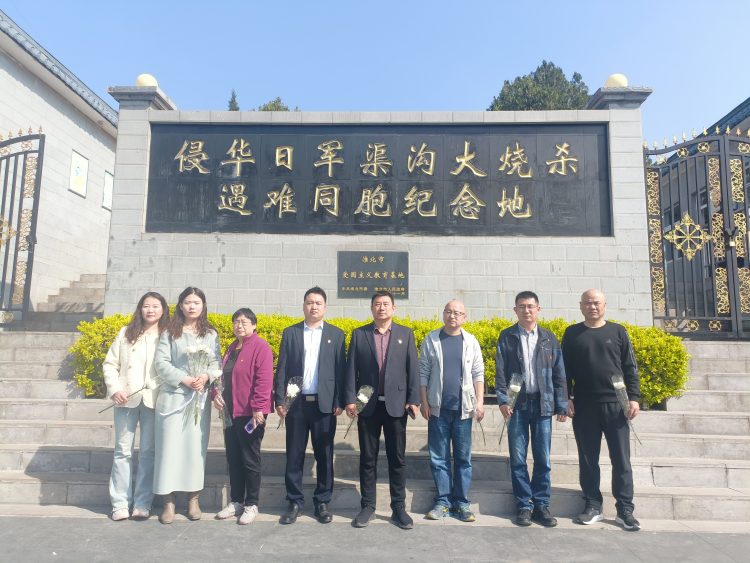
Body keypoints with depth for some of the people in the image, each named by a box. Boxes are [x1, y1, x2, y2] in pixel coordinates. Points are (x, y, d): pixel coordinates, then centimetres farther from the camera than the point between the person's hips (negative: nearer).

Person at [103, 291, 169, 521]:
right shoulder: (126, 333, 9)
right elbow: (110, 364, 9)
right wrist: (115, 389, -4)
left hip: (154, 400, -2)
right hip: (127, 399, 2)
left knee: (148, 452, 4)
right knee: (123, 450, 6)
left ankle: (142, 504, 12)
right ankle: (120, 503, 15)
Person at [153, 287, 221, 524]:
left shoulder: (210, 335, 9)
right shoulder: (170, 333, 3)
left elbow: (216, 362, 5)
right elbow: (161, 362, -5)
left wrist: (206, 376, -16)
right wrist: (184, 379, -16)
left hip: (200, 398, 2)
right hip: (173, 396, -2)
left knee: (196, 446, 5)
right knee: (170, 445, -1)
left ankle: (193, 499, 16)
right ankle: (169, 501, 7)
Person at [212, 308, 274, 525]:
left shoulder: (260, 347, -12)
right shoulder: (232, 348, 14)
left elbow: (264, 380, -18)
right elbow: (223, 375, 20)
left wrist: (258, 408, -21)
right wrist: (217, 394, 3)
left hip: (250, 414, -8)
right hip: (230, 413, 8)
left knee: (250, 459, 3)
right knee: (233, 458, 15)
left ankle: (251, 505, 16)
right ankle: (235, 501, 27)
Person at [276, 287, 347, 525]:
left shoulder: (336, 334, 5)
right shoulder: (290, 333, 6)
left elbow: (340, 370, 2)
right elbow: (282, 369, 4)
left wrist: (339, 402, -4)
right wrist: (280, 400, -3)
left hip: (325, 403, 0)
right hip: (296, 402, 1)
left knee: (324, 456, 7)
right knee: (294, 455, 7)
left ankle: (322, 502, 21)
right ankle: (294, 502, 21)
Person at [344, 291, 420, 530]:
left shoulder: (406, 334, 5)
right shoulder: (359, 334, 5)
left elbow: (413, 369, 1)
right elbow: (351, 369, 2)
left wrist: (413, 400, -6)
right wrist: (350, 399, -6)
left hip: (396, 404, 0)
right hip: (368, 404, 0)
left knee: (397, 458, 6)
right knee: (367, 458, 8)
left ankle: (399, 508, 17)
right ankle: (367, 506, 20)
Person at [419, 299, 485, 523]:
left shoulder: (471, 342, 3)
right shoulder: (431, 340, 1)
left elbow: (478, 374, 4)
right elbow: (423, 372, 1)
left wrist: (480, 402, -4)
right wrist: (424, 402, -4)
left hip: (463, 409, 1)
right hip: (438, 408, 0)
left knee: (463, 457, 8)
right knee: (438, 457, 6)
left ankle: (461, 502, 18)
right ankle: (442, 501, 17)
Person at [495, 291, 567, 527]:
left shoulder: (549, 338, 7)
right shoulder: (506, 337, 3)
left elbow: (559, 373, 7)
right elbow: (500, 371, -2)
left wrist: (562, 405, 2)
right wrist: (503, 400, -12)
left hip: (543, 404, 1)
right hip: (517, 404, -1)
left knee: (543, 459, 6)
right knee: (518, 459, 4)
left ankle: (541, 505, 18)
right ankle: (524, 505, 15)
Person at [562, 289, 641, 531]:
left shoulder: (618, 331, 6)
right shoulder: (572, 333, 6)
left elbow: (630, 367, 6)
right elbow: (566, 369, 5)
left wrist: (633, 397, -3)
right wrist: (566, 398, -2)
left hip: (615, 404, 0)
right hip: (584, 406, 0)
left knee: (621, 459, 3)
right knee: (588, 459, 6)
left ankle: (625, 510, 13)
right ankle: (593, 506, 17)